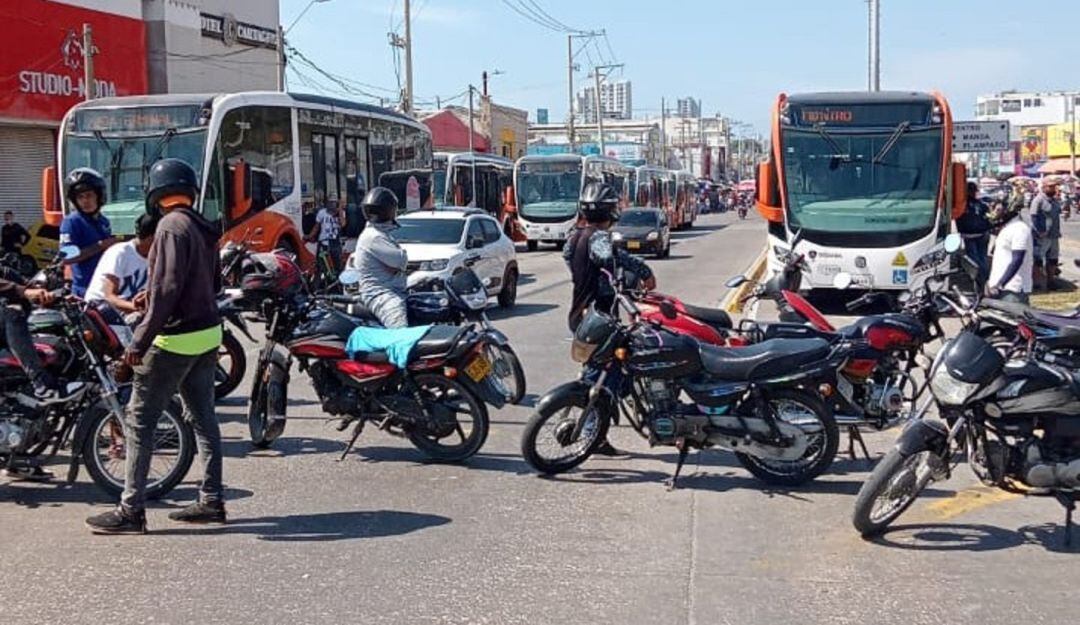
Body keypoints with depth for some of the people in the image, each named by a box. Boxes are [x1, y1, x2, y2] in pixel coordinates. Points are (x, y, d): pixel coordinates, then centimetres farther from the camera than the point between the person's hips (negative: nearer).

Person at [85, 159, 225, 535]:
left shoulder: (172, 226, -14)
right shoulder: (203, 228, 11)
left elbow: (167, 288, -22)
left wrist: (141, 340, -21)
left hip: (175, 339, -9)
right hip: (208, 334, 9)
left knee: (140, 420, -3)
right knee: (202, 418, 13)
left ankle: (131, 510, -2)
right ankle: (211, 501, 17)